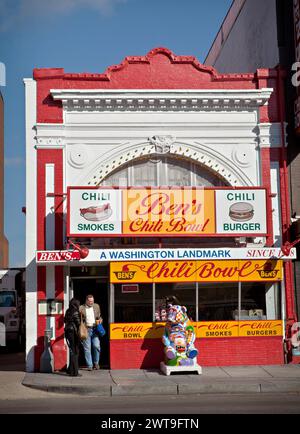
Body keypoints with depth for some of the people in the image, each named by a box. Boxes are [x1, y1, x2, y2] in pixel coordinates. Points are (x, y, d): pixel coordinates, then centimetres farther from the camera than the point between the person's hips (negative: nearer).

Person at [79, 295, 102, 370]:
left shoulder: (96, 306, 11)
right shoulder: (81, 308, 1)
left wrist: (100, 320, 3)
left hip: (95, 329, 2)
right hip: (86, 330, -2)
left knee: (96, 346, -7)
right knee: (87, 348, 1)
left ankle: (96, 363, 14)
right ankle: (89, 365, 9)